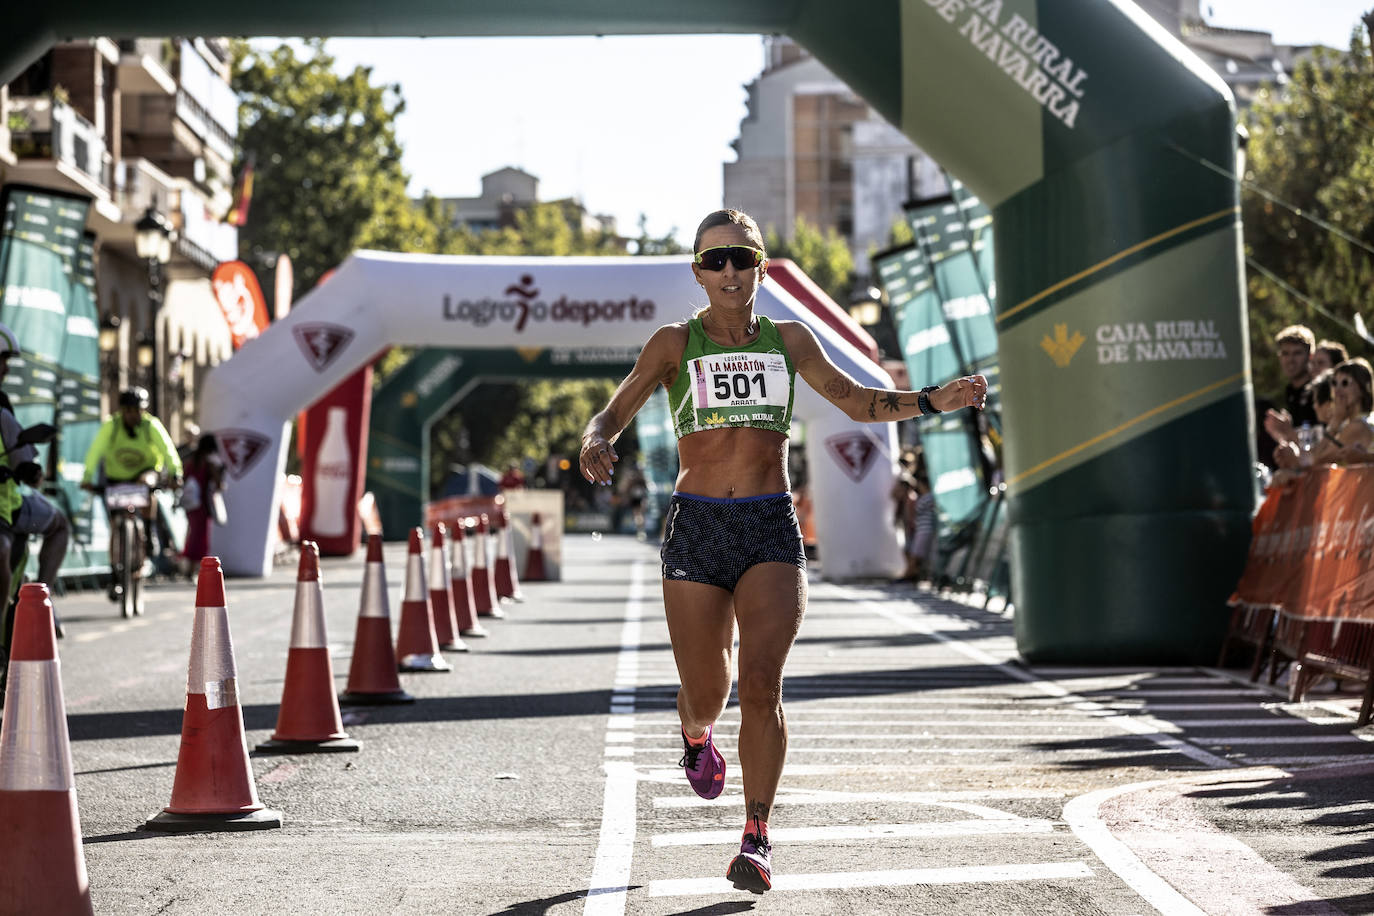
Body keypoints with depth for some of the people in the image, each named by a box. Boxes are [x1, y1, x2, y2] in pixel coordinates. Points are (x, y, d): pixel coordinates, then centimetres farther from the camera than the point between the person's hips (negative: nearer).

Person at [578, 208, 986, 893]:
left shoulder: (787, 340, 11)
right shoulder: (675, 344, 5)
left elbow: (855, 400, 19)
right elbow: (613, 414, 4)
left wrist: (932, 400, 6)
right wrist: (596, 446, -20)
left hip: (771, 530, 0)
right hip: (696, 528, 0)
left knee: (761, 682, -16)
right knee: (705, 692, 6)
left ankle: (757, 838, -11)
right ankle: (696, 737, 45)